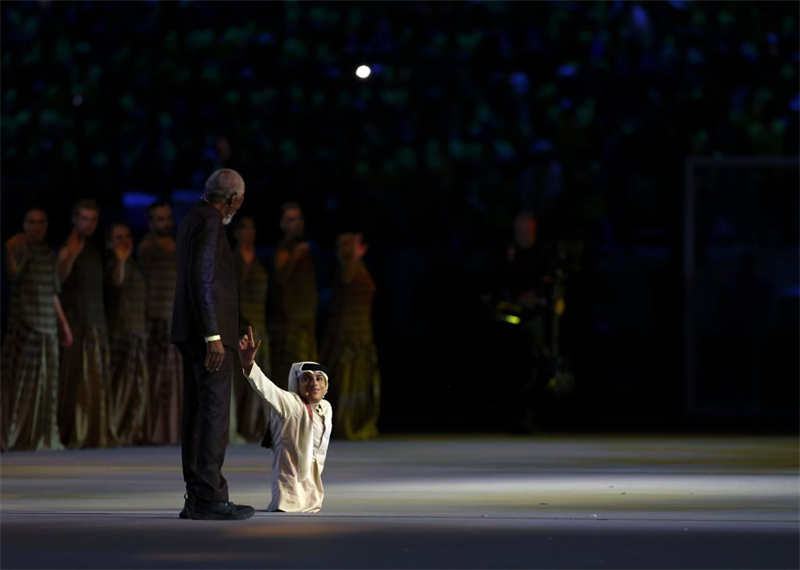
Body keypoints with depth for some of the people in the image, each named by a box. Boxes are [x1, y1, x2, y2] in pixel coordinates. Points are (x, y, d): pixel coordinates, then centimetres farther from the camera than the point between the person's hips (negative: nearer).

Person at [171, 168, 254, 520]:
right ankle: (210, 498, -12)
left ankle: (197, 499, 8)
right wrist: (213, 337, -22)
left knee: (197, 415, 8)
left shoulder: (191, 220, 17)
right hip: (209, 333, -10)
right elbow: (201, 280, -20)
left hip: (193, 335, 10)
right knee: (214, 414, -10)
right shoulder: (208, 222, -13)